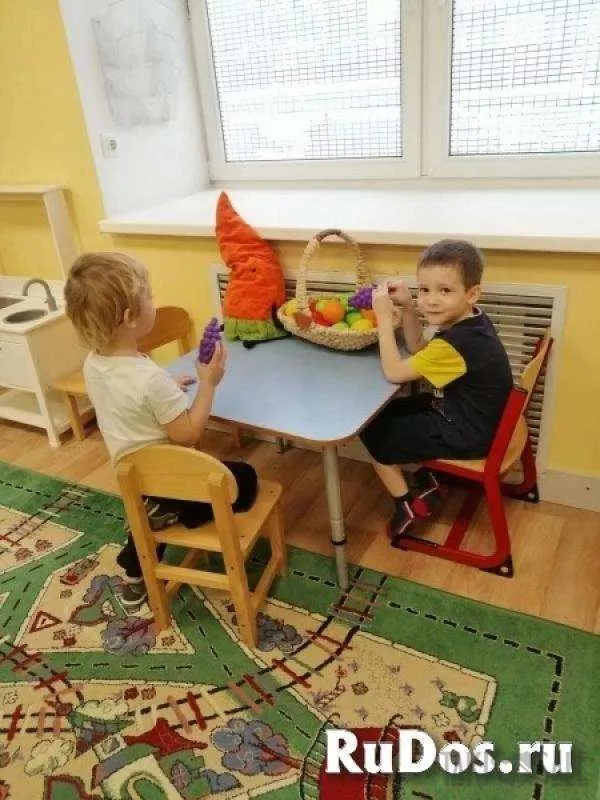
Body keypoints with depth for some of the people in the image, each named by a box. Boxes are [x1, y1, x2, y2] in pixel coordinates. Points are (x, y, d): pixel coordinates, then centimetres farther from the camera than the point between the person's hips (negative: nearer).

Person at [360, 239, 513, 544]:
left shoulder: (455, 344, -34)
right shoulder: (469, 320, -5)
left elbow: (393, 371, -24)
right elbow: (418, 350, 8)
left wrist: (384, 315, -20)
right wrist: (408, 307, -6)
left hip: (466, 437, -9)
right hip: (475, 417, 9)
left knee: (372, 430, 4)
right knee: (392, 411, 22)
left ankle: (409, 505, 15)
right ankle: (429, 481, 25)